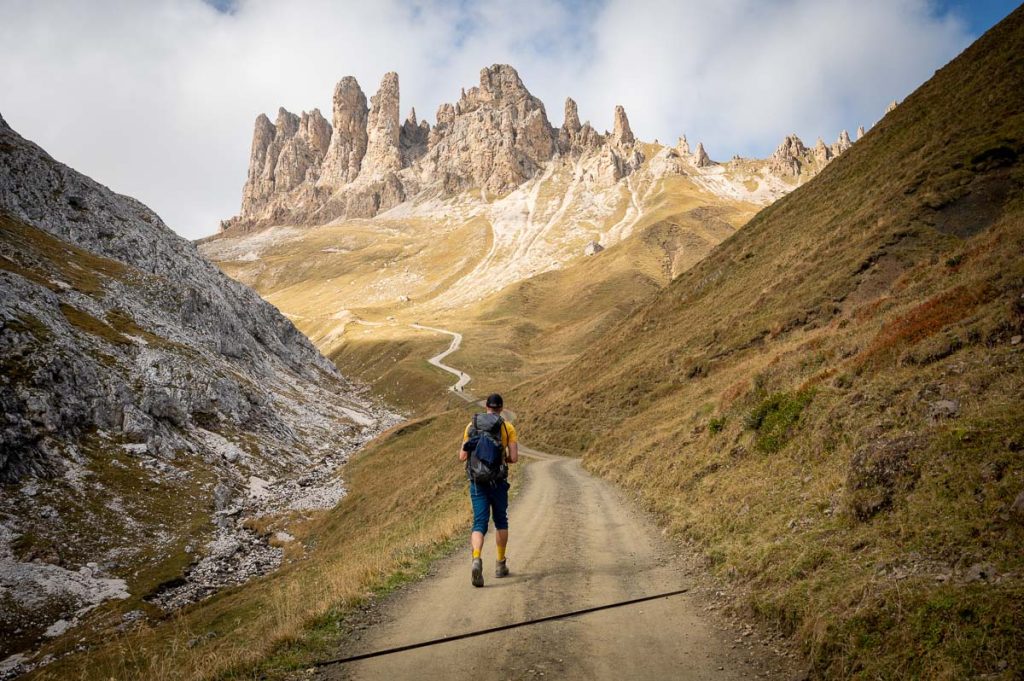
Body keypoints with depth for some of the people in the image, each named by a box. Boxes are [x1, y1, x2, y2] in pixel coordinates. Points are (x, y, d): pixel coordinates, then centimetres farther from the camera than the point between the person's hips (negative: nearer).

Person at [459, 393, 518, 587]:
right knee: (500, 521, 18)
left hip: (477, 482, 1)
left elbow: (462, 456, 4)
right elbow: (514, 458, -7)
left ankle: (477, 559, -26)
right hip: (498, 481, -1)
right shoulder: (507, 427, -2)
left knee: (479, 523, 0)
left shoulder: (471, 425, 5)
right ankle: (500, 564, 25)